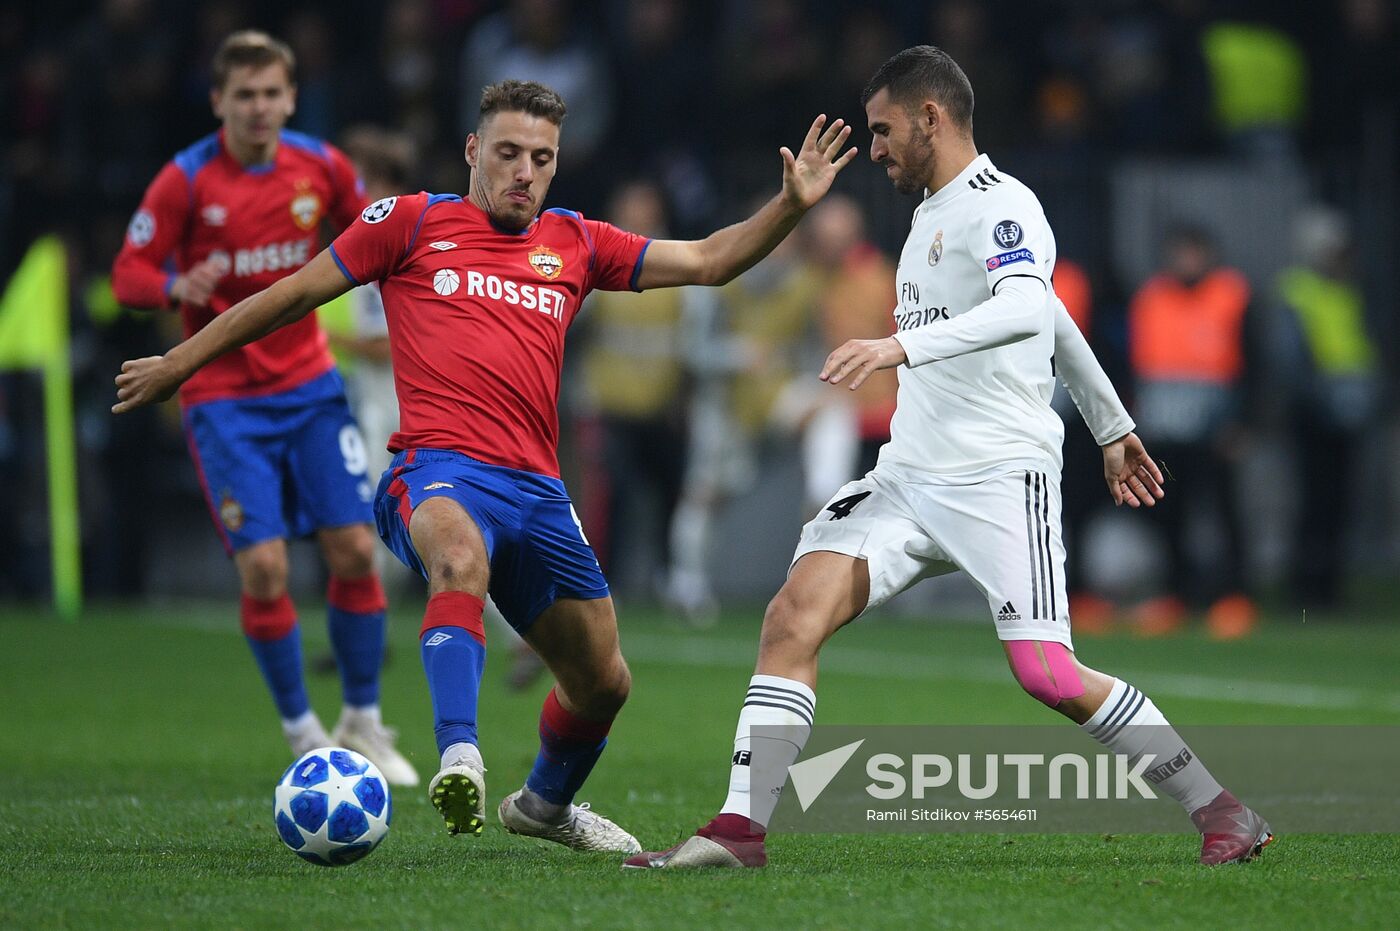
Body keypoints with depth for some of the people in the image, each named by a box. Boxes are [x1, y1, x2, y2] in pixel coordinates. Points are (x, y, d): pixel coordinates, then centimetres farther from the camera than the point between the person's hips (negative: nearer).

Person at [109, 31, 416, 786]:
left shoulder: (320, 166, -1)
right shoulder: (186, 180, -11)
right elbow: (129, 273, -10)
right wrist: (176, 286, -30)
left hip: (309, 384, 3)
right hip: (224, 398, -3)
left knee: (354, 549, -3)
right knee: (262, 565, -11)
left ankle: (362, 724, 15)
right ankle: (303, 734, 6)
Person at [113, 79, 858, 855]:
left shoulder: (575, 244, 18)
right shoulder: (414, 223, 8)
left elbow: (707, 260, 19)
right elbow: (297, 293, 13)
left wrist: (791, 205, 4)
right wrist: (181, 362, 16)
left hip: (538, 490, 5)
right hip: (438, 470, -5)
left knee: (603, 684, 12)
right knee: (461, 557, -42)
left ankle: (546, 803, 42)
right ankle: (459, 760, -54)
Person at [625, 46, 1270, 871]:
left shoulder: (1000, 207, -9)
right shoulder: (933, 212, 19)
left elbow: (1030, 310, -31)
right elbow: (1055, 317, 31)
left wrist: (905, 345, -43)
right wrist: (1112, 424, 38)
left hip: (1000, 477, -8)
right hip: (911, 477, 8)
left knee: (1048, 676, -16)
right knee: (796, 613, -11)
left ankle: (1221, 812, 1)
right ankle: (742, 829, -13)